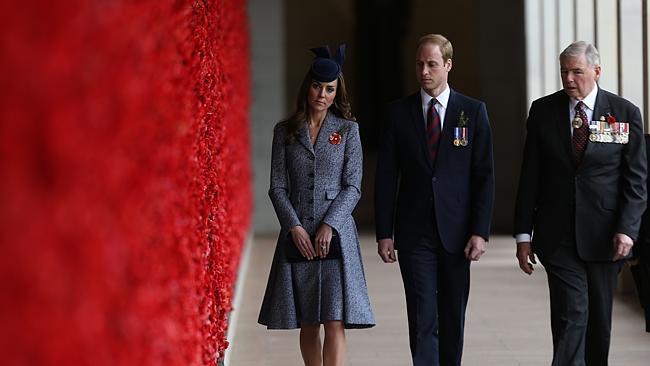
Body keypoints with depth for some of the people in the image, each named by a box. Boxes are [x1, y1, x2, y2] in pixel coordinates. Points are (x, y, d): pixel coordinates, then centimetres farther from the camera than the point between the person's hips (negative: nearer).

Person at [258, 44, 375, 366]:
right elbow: (277, 186, 4)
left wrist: (329, 225, -12)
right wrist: (294, 226, -9)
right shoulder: (285, 131, 7)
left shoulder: (348, 130, 4)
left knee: (335, 322, -10)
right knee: (307, 324, 7)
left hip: (336, 233, -2)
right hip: (297, 235, 2)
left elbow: (353, 187, -1)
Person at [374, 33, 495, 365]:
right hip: (414, 233, -1)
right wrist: (384, 233, -2)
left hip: (456, 231, 1)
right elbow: (386, 178, 4)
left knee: (453, 317, 9)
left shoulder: (473, 111, 3)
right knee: (422, 317, -7)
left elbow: (484, 176, 1)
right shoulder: (398, 112, 4)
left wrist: (480, 232, -7)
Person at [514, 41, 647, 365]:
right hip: (558, 237, -1)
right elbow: (530, 177, 5)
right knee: (571, 313, -10)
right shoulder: (543, 111, 4)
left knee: (599, 318, 9)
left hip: (604, 237, 1)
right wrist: (524, 234, 1)